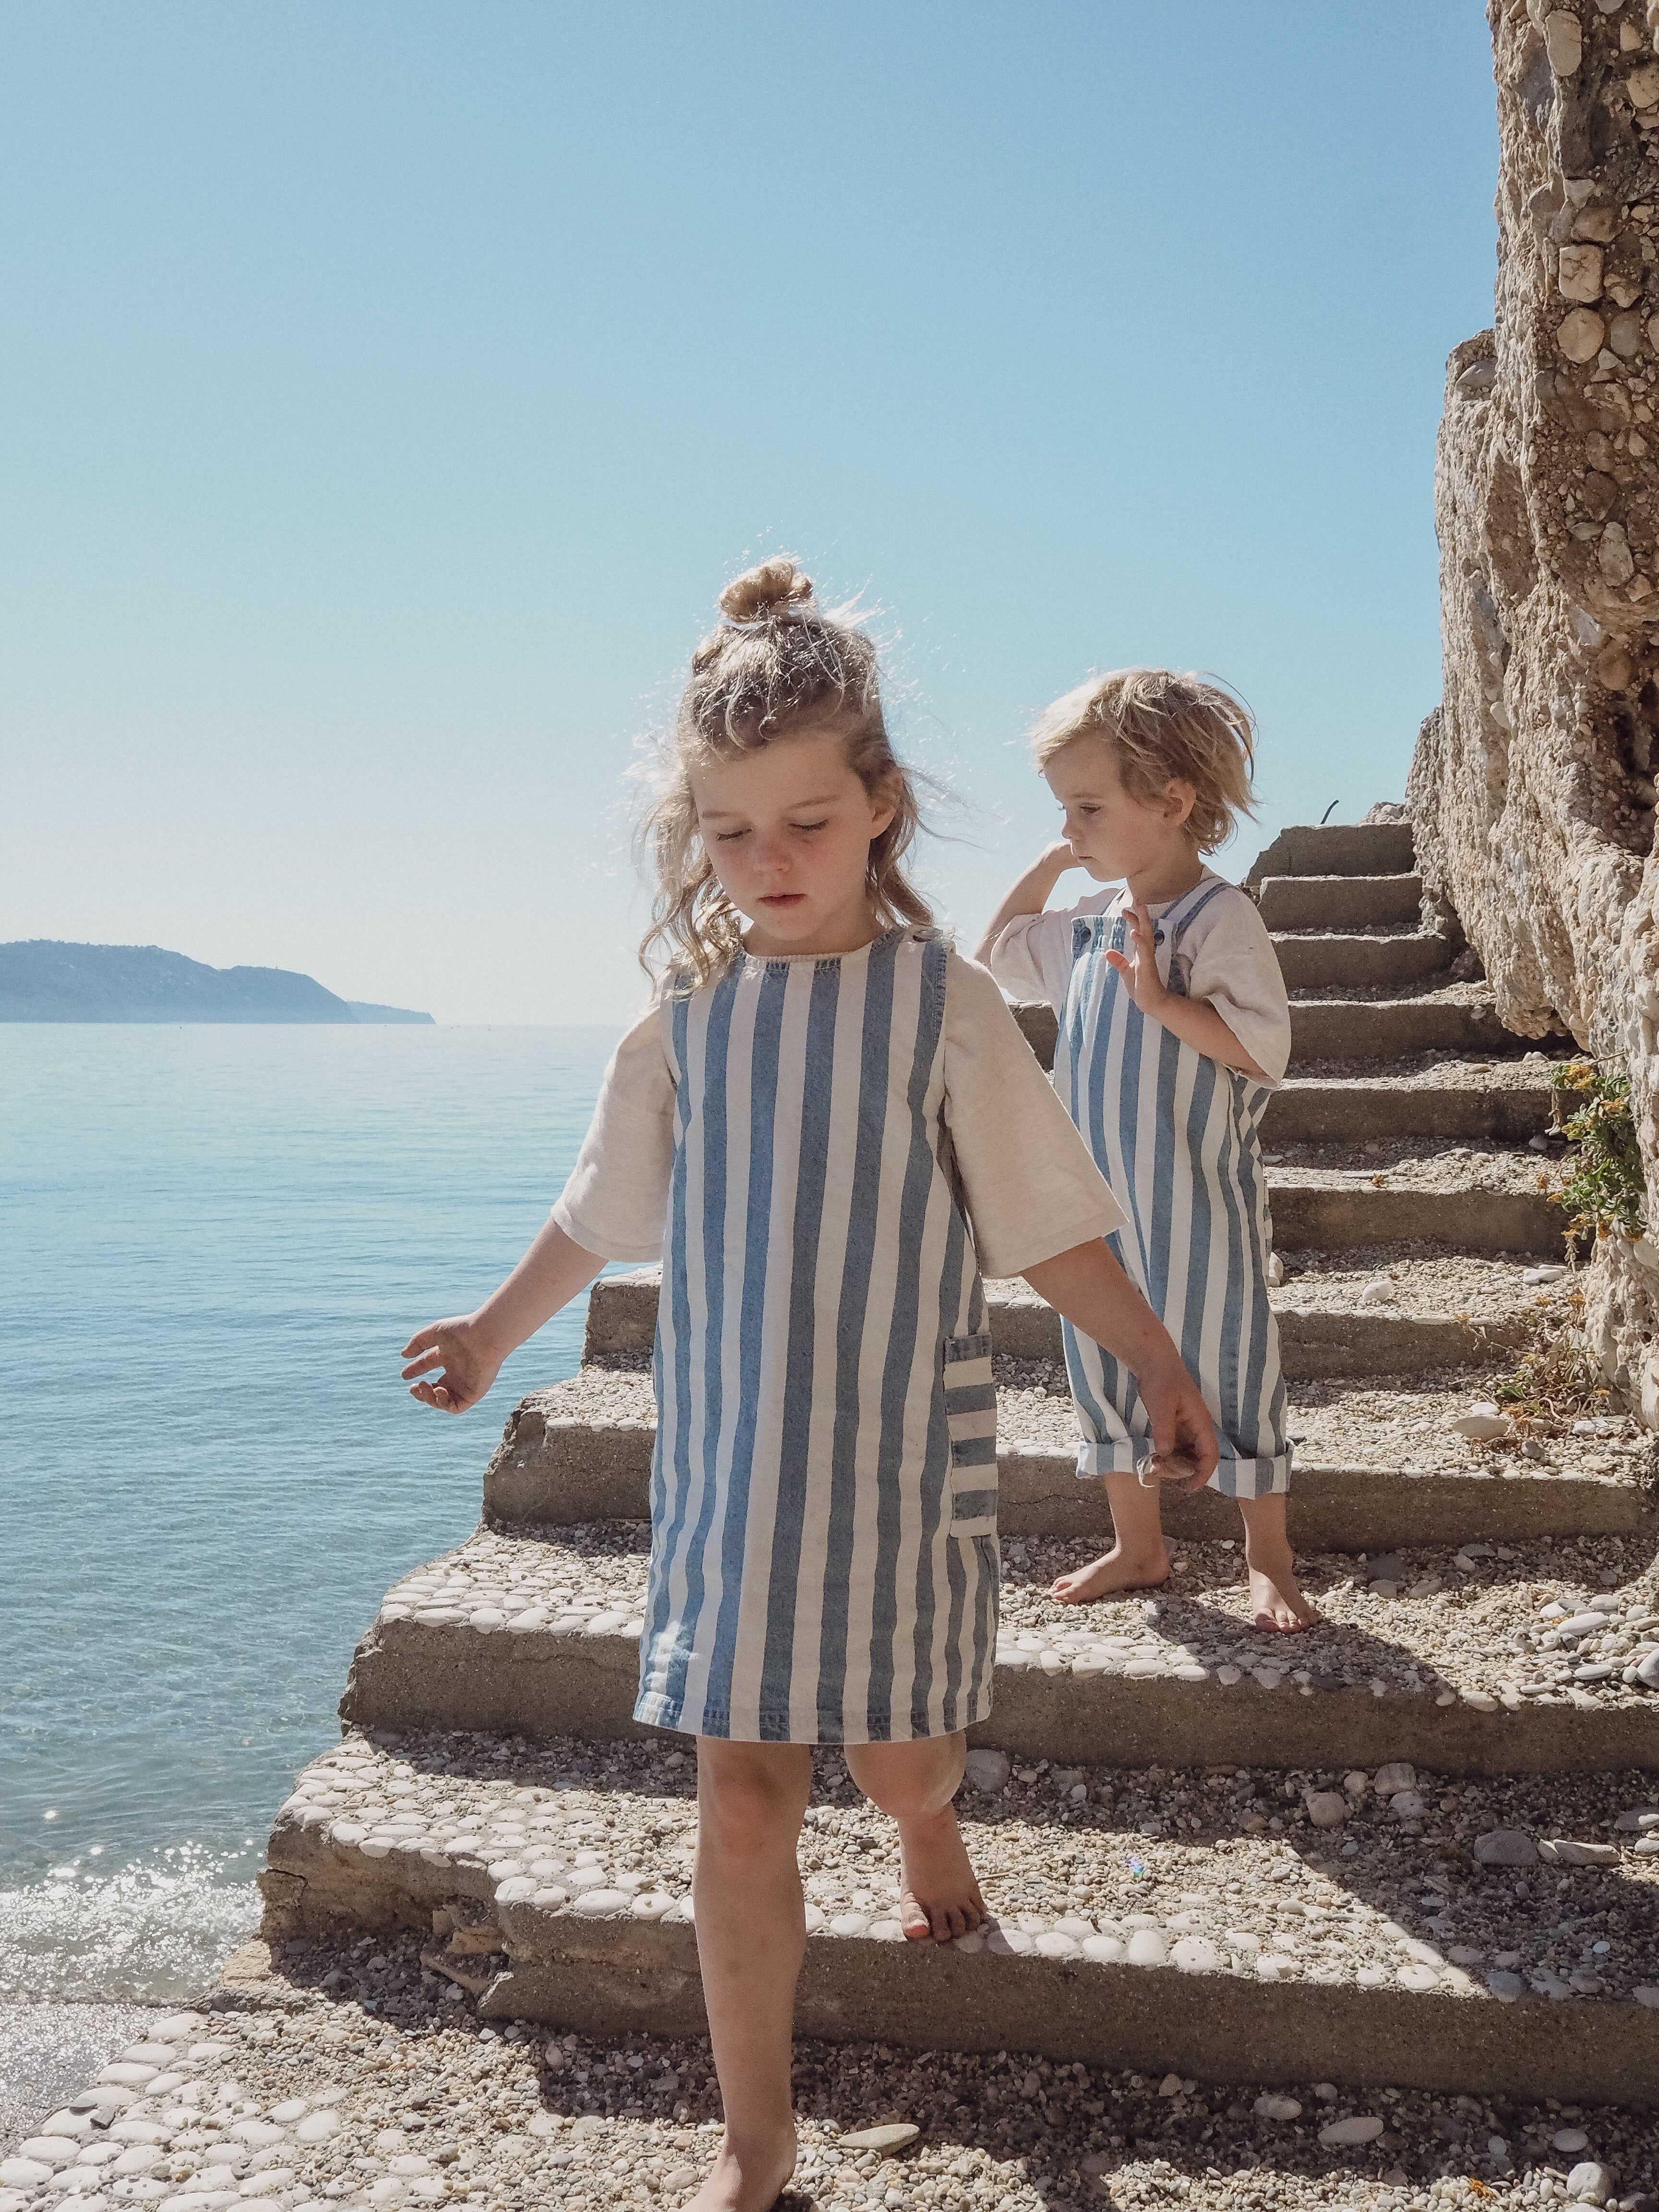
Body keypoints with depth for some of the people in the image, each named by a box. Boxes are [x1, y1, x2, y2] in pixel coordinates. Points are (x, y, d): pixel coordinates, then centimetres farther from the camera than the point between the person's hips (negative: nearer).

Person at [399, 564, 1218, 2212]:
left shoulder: (942, 1007, -9)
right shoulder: (685, 1019, -1)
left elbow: (1047, 1227, -3)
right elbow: (603, 1213, 13)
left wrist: (1155, 1364, -4)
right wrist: (492, 1335, 23)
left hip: (899, 1453, -1)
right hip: (728, 1456, 2)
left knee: (899, 1755, 10)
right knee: (741, 1793, 1)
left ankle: (928, 1827, 50)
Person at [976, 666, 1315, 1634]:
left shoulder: (1221, 917, -14)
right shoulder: (1088, 923, 8)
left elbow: (1262, 1048, -20)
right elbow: (1000, 953, 23)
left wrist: (1162, 999, -27)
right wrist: (1045, 869, 13)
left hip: (1199, 1199, -7)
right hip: (1098, 1199, 7)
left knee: (1225, 1365, 3)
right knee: (1106, 1365, 14)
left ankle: (1269, 1557, 19)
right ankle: (1139, 1545, 29)